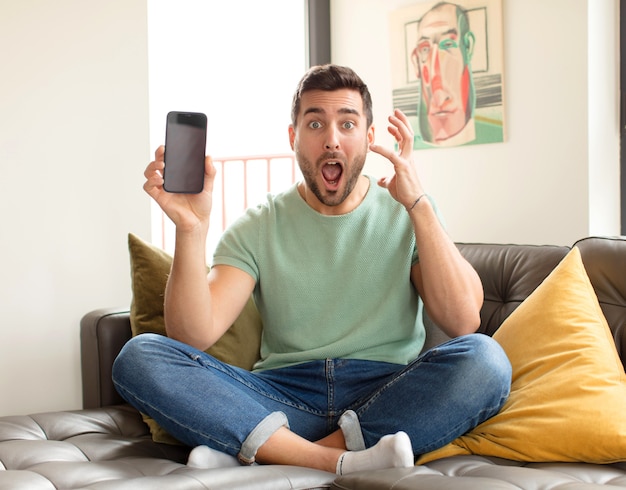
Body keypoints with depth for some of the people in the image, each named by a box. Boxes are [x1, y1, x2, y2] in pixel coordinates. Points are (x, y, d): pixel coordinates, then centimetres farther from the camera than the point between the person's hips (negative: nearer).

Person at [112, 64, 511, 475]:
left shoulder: (406, 216, 8)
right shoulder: (258, 229, 8)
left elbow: (464, 321, -9)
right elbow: (194, 336, -6)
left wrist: (419, 204, -14)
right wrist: (191, 228, -19)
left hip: (391, 397, 0)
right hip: (285, 400, 1)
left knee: (485, 360, -31)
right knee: (139, 357, -20)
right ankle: (343, 459, -29)